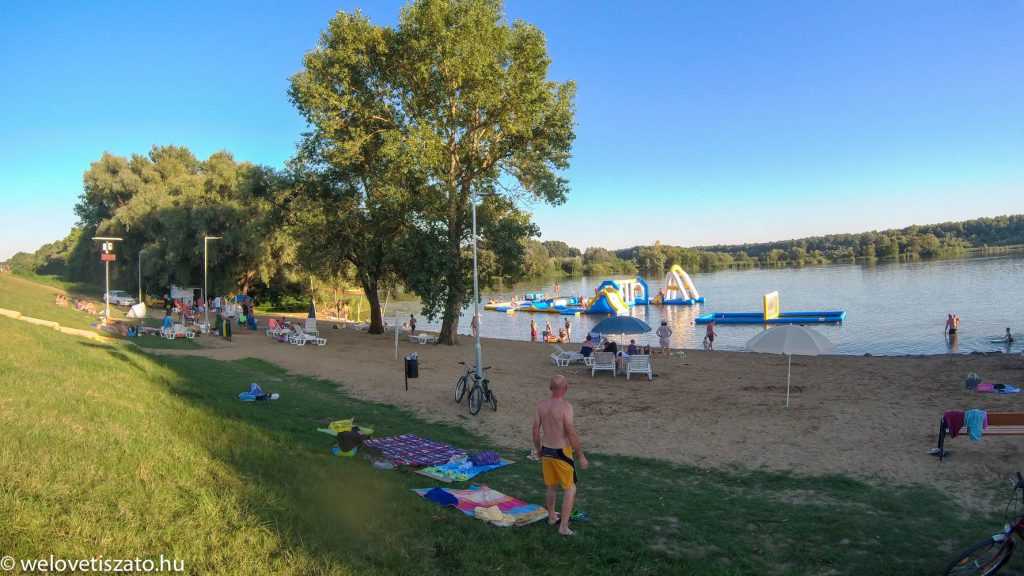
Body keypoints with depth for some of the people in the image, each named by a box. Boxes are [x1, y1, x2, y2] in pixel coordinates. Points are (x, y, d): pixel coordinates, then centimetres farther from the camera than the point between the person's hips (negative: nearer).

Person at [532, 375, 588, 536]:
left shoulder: (541, 405, -2)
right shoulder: (565, 406, -20)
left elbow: (535, 432, 5)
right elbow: (572, 434, -20)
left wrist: (538, 450, 20)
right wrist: (581, 456, -11)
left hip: (546, 451, 6)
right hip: (562, 453, -6)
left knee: (552, 487, 23)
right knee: (570, 489, 8)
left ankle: (552, 517, 40)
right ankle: (563, 527, 5)